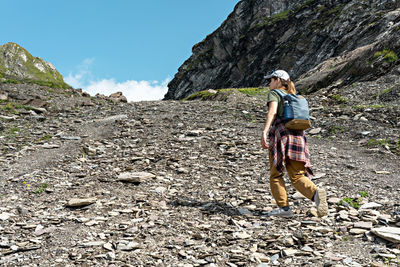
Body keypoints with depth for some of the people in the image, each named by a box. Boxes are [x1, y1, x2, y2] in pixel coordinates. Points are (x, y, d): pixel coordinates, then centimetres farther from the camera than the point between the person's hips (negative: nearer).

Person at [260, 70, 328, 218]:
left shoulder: (274, 94, 5)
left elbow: (272, 111, -14)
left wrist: (264, 132, -25)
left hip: (280, 134, -6)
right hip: (298, 136, 6)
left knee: (275, 175, 5)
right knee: (297, 176, 4)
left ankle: (284, 207, -3)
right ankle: (316, 193, -23)